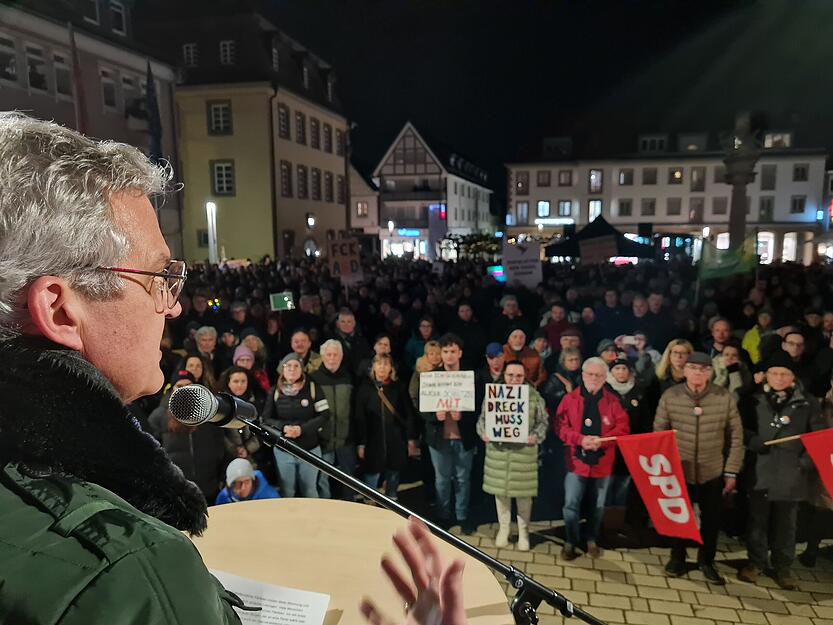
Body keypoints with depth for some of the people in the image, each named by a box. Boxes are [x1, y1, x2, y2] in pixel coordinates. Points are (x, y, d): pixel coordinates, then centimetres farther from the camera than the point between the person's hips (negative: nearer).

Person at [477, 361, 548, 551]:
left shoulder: (534, 396, -4)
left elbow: (542, 421, 0)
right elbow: (482, 418, 6)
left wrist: (536, 436, -17)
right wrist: (484, 432, -13)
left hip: (524, 452, -1)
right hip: (498, 450, 2)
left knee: (523, 492, 8)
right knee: (500, 489, 12)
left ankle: (523, 531, 28)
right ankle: (503, 528, 32)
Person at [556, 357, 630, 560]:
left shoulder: (612, 401, 2)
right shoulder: (570, 399, -2)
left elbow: (622, 428, -2)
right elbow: (560, 426, -6)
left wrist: (602, 440, -17)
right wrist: (580, 439, -20)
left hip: (602, 463, 2)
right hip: (576, 460, -1)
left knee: (598, 507, 15)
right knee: (571, 505, -1)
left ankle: (592, 540, 34)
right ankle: (570, 542, 17)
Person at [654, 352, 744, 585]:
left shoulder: (725, 398, -9)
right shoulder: (670, 396, -9)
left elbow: (736, 437, -2)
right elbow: (659, 433, -1)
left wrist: (731, 471, -3)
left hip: (713, 473, 1)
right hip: (678, 471, 0)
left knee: (712, 519, 15)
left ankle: (706, 561, 37)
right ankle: (677, 558, 36)